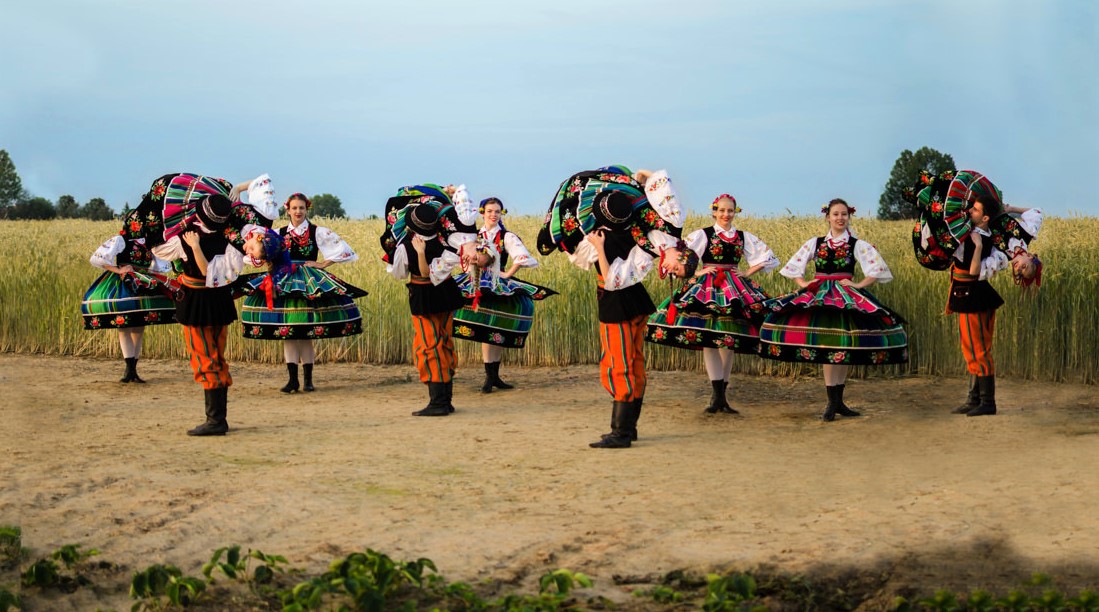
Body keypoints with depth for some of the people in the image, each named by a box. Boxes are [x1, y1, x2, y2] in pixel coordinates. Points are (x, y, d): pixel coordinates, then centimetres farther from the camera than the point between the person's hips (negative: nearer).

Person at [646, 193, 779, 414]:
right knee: (709, 340, -13)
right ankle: (717, 394, -15)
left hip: (735, 289, 4)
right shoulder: (703, 235, 2)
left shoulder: (744, 237, 11)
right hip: (708, 288, -3)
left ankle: (720, 396, 7)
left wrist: (748, 273, 5)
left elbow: (768, 257, 16)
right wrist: (695, 272, -9)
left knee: (729, 342, 2)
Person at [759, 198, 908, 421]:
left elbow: (878, 269, -2)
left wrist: (858, 285, -9)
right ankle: (833, 402, -8)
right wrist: (803, 283, 2)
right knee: (826, 348, -9)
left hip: (847, 298, 0)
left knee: (844, 350, 1)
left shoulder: (858, 245, 3)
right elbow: (793, 266, 15)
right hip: (819, 296, 0)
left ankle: (837, 401, 10)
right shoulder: (815, 243, 8)